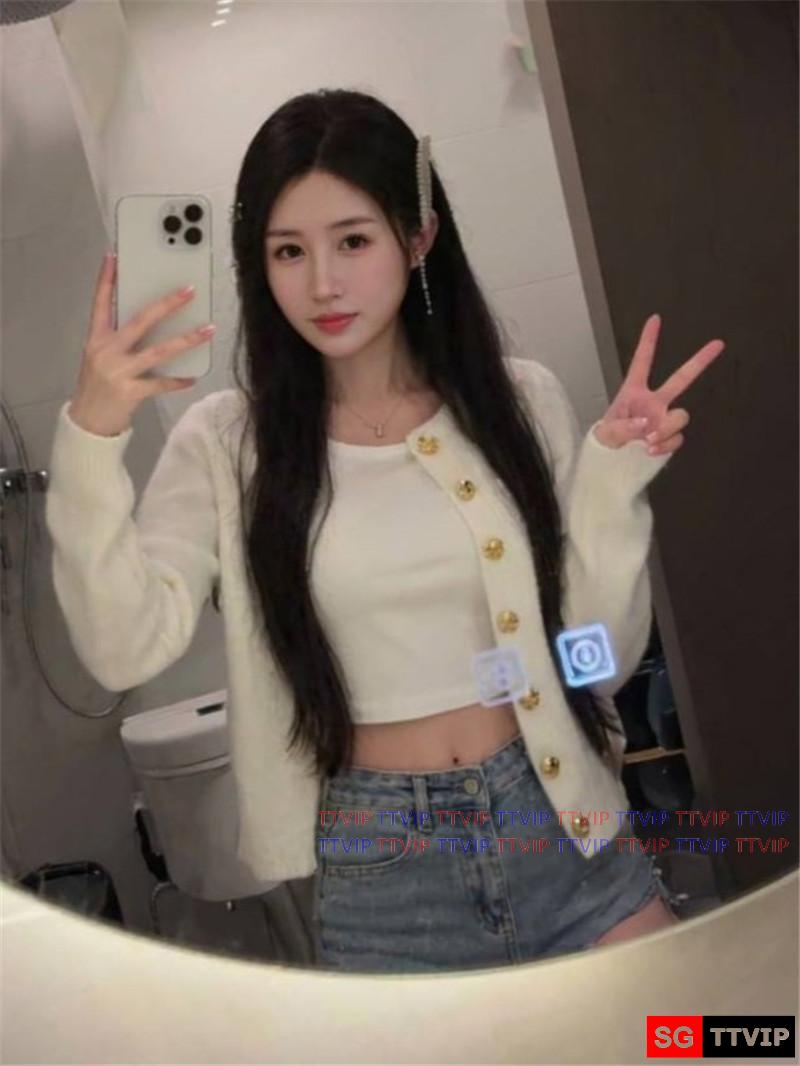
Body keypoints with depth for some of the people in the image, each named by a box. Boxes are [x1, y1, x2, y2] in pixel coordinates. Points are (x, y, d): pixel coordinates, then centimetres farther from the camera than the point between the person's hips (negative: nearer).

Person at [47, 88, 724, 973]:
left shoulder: (520, 399, -1)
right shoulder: (227, 442, -4)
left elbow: (598, 661, -1)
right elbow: (124, 650, -16)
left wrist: (613, 481, -14)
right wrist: (91, 438, -25)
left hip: (564, 828, 2)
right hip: (378, 870, -1)